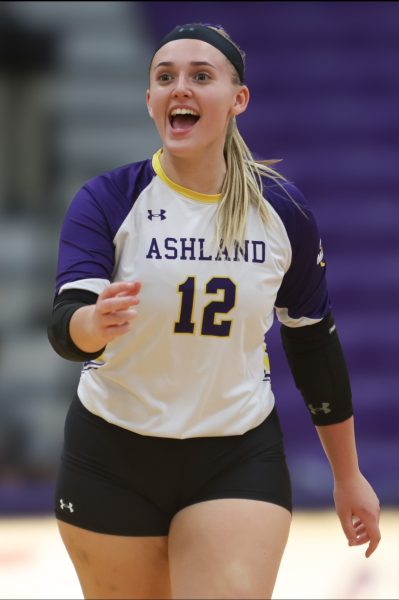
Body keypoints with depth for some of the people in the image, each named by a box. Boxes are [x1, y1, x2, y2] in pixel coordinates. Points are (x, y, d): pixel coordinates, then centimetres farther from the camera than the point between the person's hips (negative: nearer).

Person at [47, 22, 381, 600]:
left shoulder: (283, 210, -2)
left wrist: (348, 476, 14)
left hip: (239, 462, 0)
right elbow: (64, 325, -23)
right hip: (113, 459, 0)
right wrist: (97, 324, -48)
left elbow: (315, 345, 9)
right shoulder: (107, 201, -9)